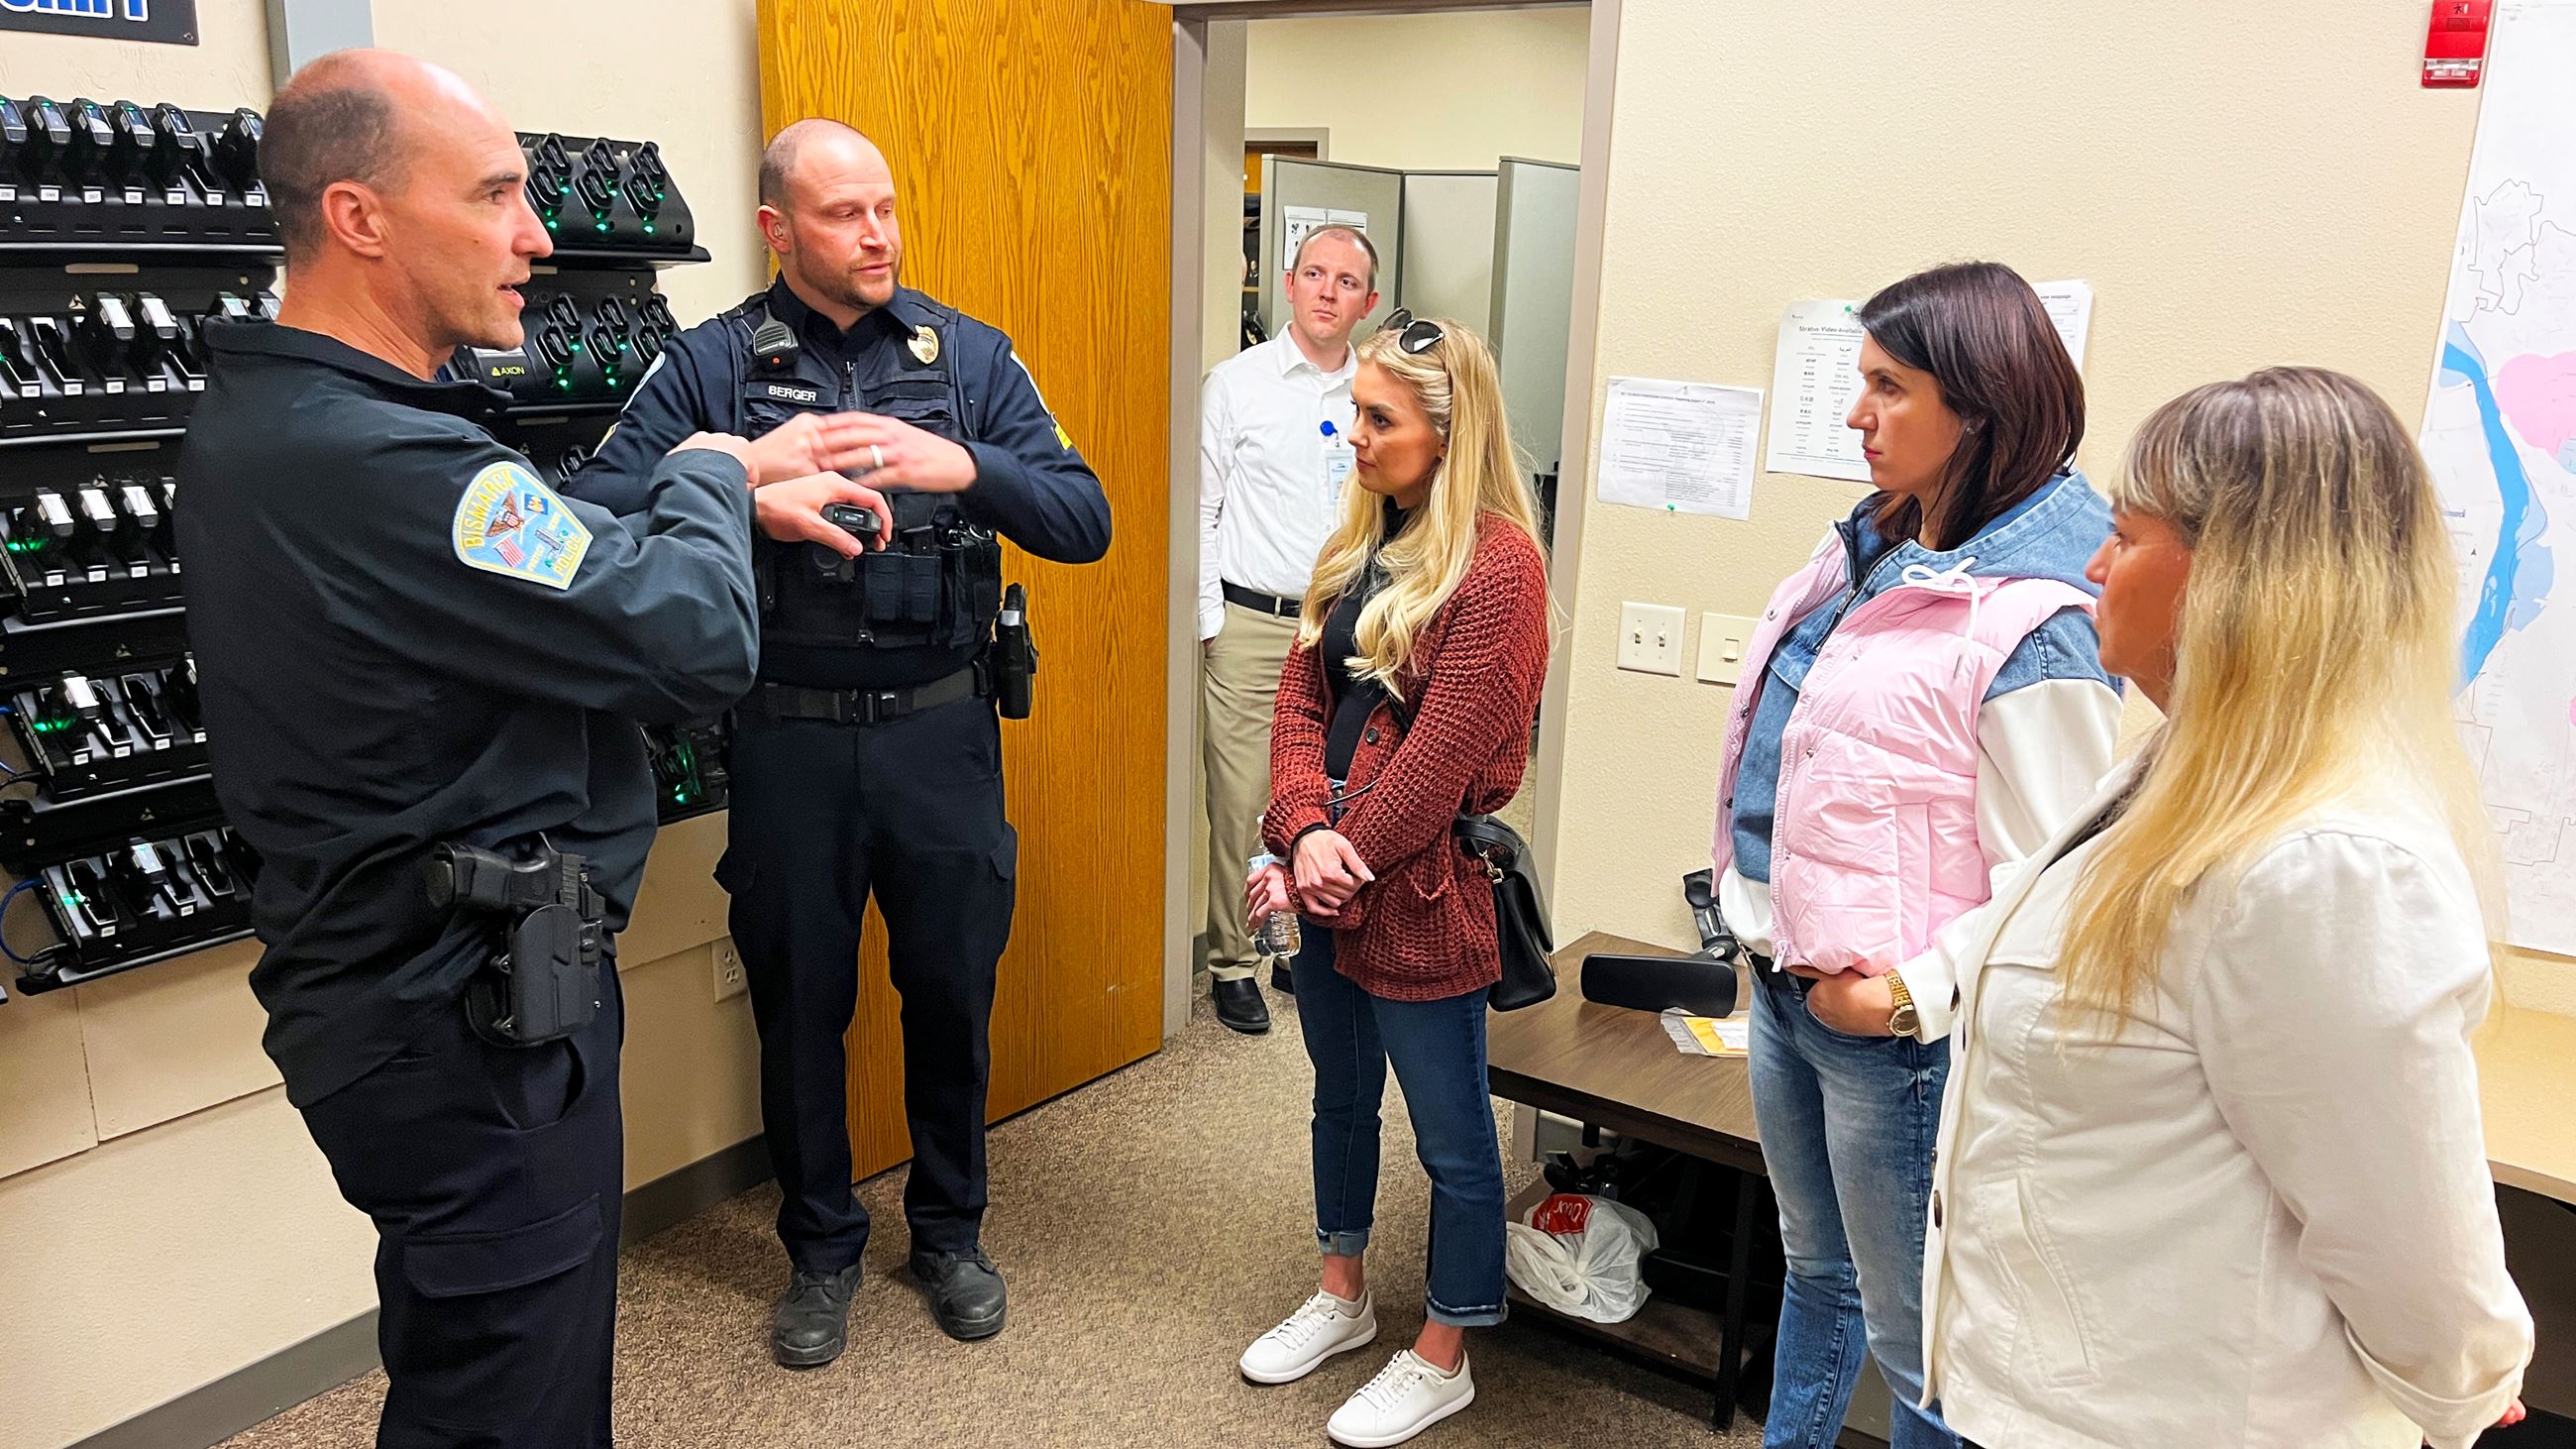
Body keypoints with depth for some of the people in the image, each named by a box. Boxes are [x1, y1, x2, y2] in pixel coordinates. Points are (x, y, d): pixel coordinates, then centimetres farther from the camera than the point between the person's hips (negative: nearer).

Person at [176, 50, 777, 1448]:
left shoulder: (255, 418, 6)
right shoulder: (379, 465, -28)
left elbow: (552, 531, 12)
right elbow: (699, 643, -25)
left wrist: (737, 486, 5)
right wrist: (710, 474, -6)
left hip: (391, 979, 11)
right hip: (471, 1028, -10)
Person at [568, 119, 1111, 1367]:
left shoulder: (970, 355, 1)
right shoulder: (711, 364, -2)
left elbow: (1084, 522, -6)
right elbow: (593, 512, -14)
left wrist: (961, 467, -23)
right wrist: (743, 491, -29)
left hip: (942, 731, 1)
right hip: (790, 738, -1)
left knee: (953, 991, 13)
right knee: (799, 1001, 13)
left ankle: (948, 1230, 36)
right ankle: (821, 1248, 35)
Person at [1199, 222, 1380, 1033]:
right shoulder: (1238, 384, 0)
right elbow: (1199, 508, -1)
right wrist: (1207, 621, -6)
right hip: (1250, 627, -3)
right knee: (1239, 802, -1)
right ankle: (1232, 961, 14)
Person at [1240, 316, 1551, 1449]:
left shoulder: (1497, 567, -17)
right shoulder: (1361, 545, 9)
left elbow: (1442, 756, -20)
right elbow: (1303, 697, 4)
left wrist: (1339, 861, -13)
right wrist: (1305, 834, -11)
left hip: (1421, 888, -8)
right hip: (1330, 880, 8)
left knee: (1450, 1135, 8)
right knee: (1341, 1096, 23)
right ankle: (1342, 1294, 44)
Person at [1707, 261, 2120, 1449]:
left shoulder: (2031, 624, -22)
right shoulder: (1874, 554, 5)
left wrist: (1915, 995, -25)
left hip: (1897, 1034, -9)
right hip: (1786, 988, 9)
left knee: (1913, 1337, 11)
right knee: (1816, 1273, 28)